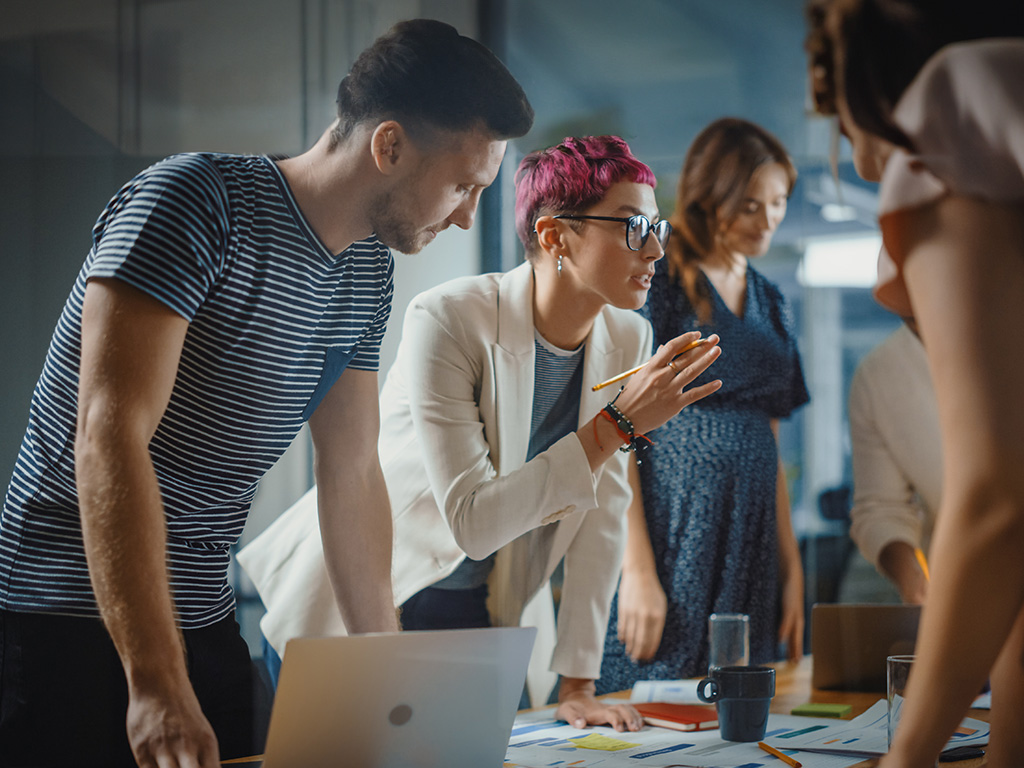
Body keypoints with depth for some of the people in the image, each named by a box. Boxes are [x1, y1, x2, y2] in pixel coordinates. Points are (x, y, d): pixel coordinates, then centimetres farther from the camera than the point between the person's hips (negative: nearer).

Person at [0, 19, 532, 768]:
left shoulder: (368, 269, 9)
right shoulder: (195, 204, -17)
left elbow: (354, 474, 13)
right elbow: (109, 439, -25)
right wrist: (157, 681, -31)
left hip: (205, 620, 7)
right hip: (67, 619, -7)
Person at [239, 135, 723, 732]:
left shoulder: (627, 340, -7)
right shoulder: (447, 320, -25)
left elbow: (603, 515, -4)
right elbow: (472, 521, -31)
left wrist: (578, 686, -7)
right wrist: (619, 425, -32)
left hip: (481, 617, 5)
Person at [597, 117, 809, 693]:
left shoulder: (771, 305, 17)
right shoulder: (658, 285, -4)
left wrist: (792, 568, 14)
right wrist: (638, 570, -15)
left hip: (748, 549, 7)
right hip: (668, 533, -6)